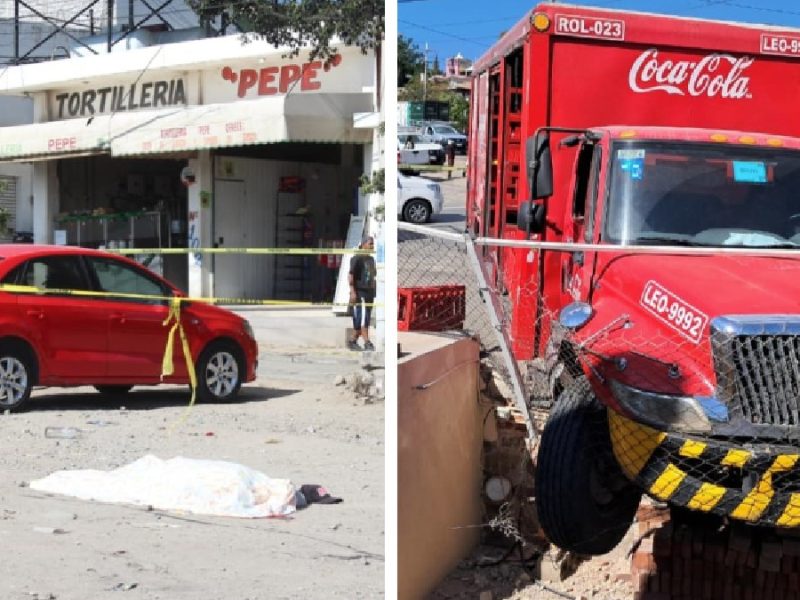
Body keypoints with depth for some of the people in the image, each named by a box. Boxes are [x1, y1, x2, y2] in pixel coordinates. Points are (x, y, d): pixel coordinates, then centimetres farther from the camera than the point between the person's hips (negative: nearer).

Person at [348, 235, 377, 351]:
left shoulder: (371, 259, 18)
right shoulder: (357, 258, -7)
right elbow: (351, 275, -12)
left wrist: (373, 292, 20)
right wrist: (352, 291, -19)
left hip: (369, 292, 8)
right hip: (359, 292, -8)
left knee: (361, 319, 9)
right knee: (363, 317, -13)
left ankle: (353, 341, 18)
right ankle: (367, 343, -16)